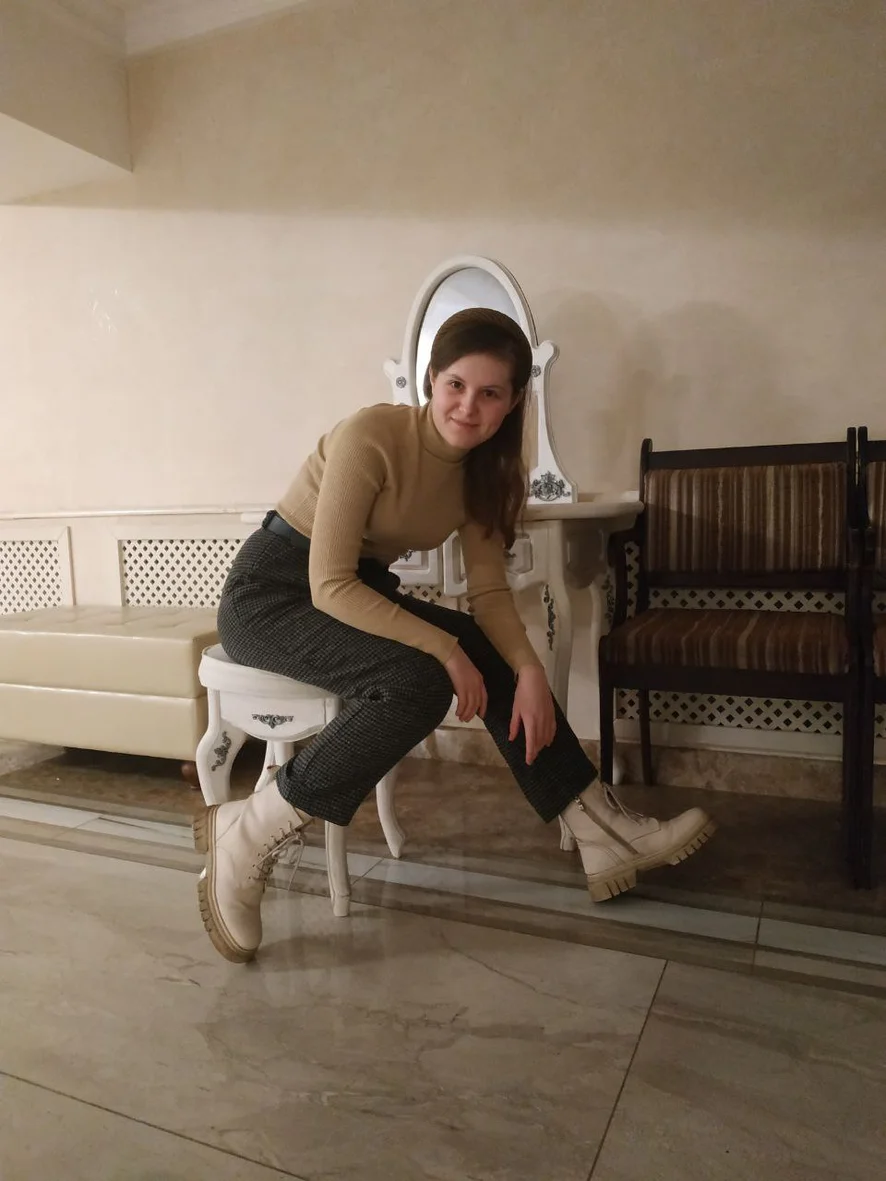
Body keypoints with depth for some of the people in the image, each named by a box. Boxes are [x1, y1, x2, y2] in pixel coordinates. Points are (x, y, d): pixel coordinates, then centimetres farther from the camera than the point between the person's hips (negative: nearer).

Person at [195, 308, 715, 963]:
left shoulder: (485, 469, -1)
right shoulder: (370, 437, -23)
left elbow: (490, 590, -2)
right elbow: (329, 586, -26)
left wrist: (529, 669, -19)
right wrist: (444, 647, -28)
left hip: (362, 592, 7)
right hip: (271, 591, -7)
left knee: (496, 659, -10)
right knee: (418, 681, -30)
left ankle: (604, 834, -2)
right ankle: (249, 833, -19)